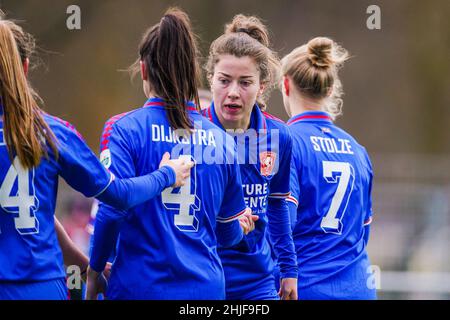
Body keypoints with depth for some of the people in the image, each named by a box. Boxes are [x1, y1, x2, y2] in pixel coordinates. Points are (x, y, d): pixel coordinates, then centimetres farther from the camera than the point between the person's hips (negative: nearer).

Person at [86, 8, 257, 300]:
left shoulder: (124, 129, -4)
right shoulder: (221, 139, 7)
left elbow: (112, 208, -14)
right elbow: (229, 234, 14)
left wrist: (93, 275, -1)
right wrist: (241, 227, 37)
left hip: (139, 287, -3)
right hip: (206, 287, 3)